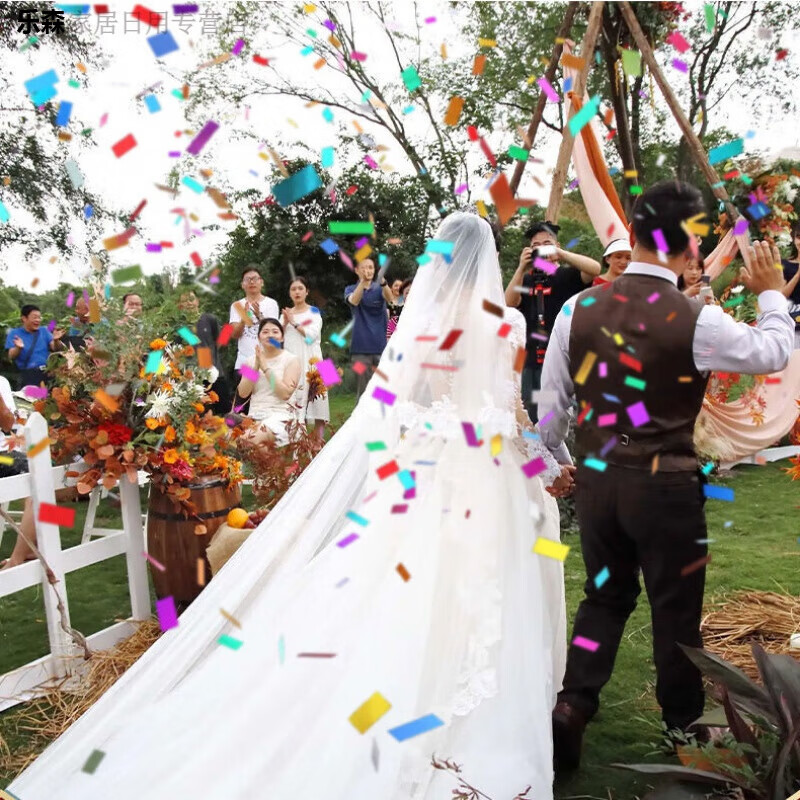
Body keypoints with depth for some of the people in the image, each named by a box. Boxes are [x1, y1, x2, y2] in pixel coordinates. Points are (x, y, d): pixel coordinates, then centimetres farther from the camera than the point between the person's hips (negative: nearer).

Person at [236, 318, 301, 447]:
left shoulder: (291, 360, 3)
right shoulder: (251, 361, 16)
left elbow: (285, 393, -11)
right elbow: (243, 393, 4)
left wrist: (265, 367, -9)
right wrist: (256, 366, -4)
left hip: (281, 415, -4)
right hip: (254, 415, 4)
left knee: (253, 439, -33)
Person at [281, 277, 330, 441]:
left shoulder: (314, 312, 7)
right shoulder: (286, 313, 17)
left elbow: (312, 335, -8)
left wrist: (294, 323, -7)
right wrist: (285, 323, -4)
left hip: (309, 359, -3)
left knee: (314, 395, -9)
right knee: (293, 396, -2)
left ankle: (319, 440, -7)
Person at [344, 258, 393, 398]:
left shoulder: (379, 289, 7)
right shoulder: (351, 289, 5)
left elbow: (389, 298, -18)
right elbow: (354, 301, -19)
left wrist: (383, 282, -40)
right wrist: (363, 281, -38)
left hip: (381, 344, 1)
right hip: (361, 345, -1)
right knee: (363, 385, 1)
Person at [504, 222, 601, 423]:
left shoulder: (567, 275, 2)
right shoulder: (526, 279, 15)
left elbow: (594, 268, -16)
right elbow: (510, 302, -1)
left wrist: (560, 253, -20)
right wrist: (522, 267, -9)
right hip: (533, 361, 4)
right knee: (534, 419, 12)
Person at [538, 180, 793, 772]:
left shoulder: (579, 308, -5)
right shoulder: (697, 321, -15)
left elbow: (551, 400, 3)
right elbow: (775, 353, 2)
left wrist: (553, 458, 18)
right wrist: (771, 292, 18)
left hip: (594, 478, 3)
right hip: (666, 485, -3)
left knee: (605, 595, 21)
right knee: (676, 607, 16)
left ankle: (572, 706, 15)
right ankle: (684, 729, 33)